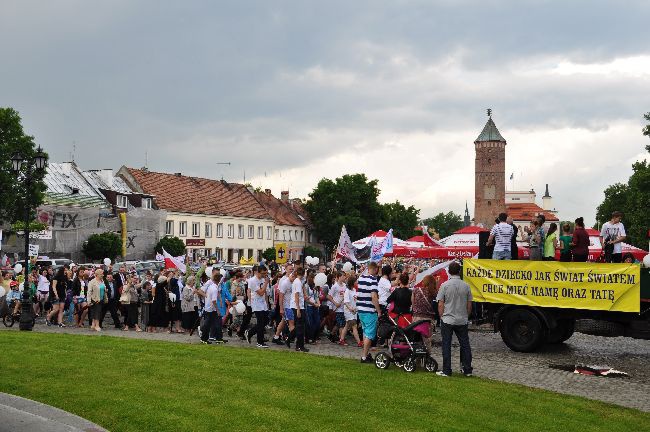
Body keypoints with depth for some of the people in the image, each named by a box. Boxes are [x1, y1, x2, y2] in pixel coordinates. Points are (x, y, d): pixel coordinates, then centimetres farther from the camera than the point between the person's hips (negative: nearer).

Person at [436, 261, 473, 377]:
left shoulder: (445, 285, -9)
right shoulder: (466, 286, -1)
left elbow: (440, 304, -7)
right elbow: (469, 305, 5)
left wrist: (442, 317, 5)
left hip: (447, 320, -2)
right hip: (462, 320, 2)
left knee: (446, 345, 4)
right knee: (465, 345, 11)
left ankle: (446, 371, 6)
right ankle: (467, 370, 14)